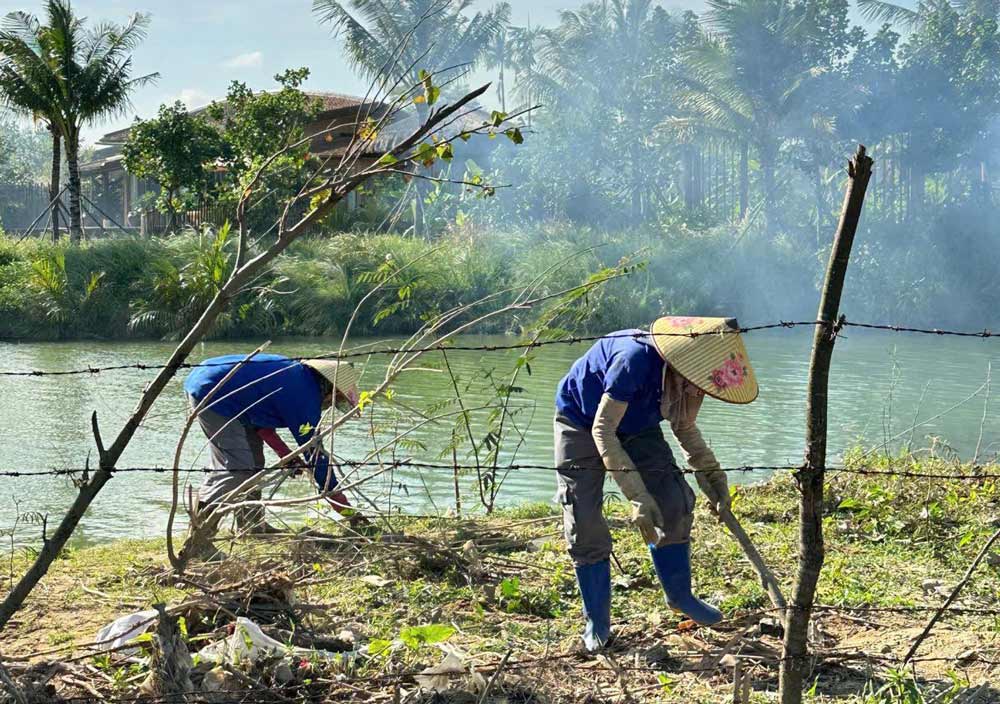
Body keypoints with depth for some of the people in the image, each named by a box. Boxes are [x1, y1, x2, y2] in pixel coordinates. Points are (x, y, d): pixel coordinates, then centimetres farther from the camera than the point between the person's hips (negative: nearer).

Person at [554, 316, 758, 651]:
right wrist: (638, 497, -42)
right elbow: (602, 432, -38)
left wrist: (712, 473, -14)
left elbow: (685, 428, 1)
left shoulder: (688, 373, -20)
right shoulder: (635, 359, -41)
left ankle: (679, 595, 15)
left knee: (675, 503, -4)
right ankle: (596, 621, 6)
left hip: (635, 426, 6)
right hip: (581, 423, -6)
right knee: (585, 523, -9)